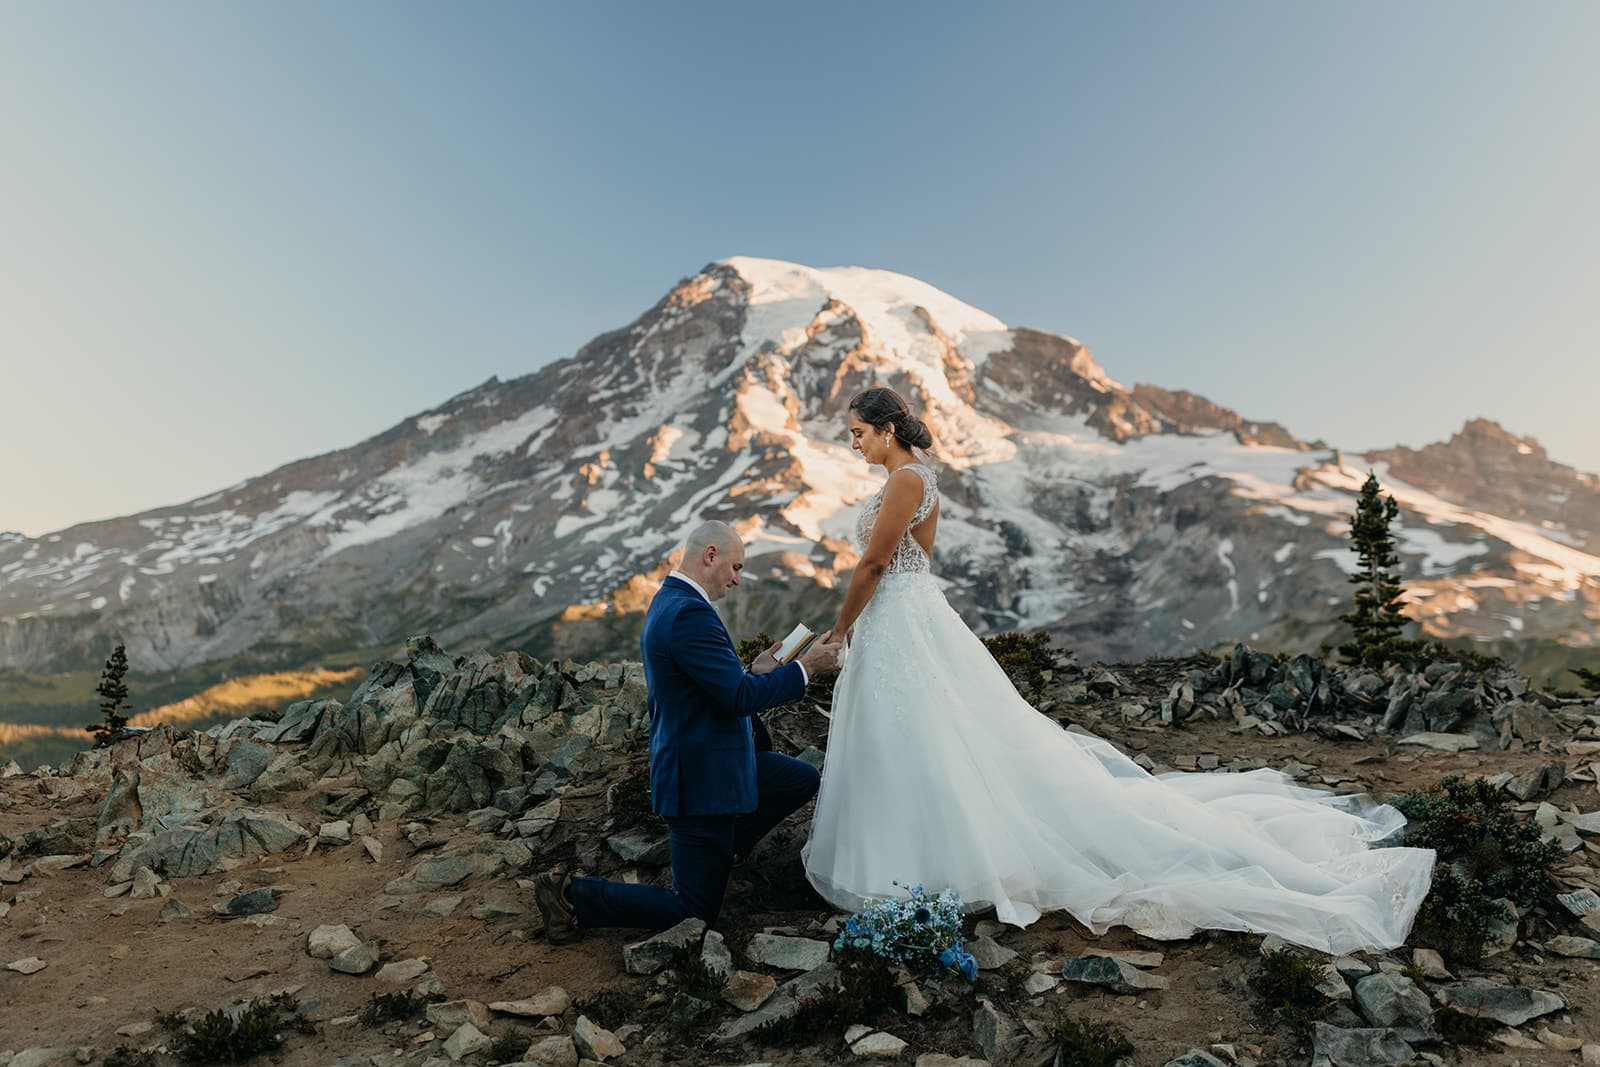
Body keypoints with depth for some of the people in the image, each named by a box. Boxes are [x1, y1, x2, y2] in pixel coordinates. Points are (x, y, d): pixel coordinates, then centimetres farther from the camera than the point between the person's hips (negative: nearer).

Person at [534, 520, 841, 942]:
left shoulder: (667, 602, 9)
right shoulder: (690, 613, -25)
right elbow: (740, 698, -26)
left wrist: (753, 671, 8)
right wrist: (805, 667, -16)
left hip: (711, 759, 10)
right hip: (702, 776, -10)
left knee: (803, 780, 20)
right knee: (695, 912, 2)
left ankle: (722, 847, 26)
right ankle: (573, 896, 7)